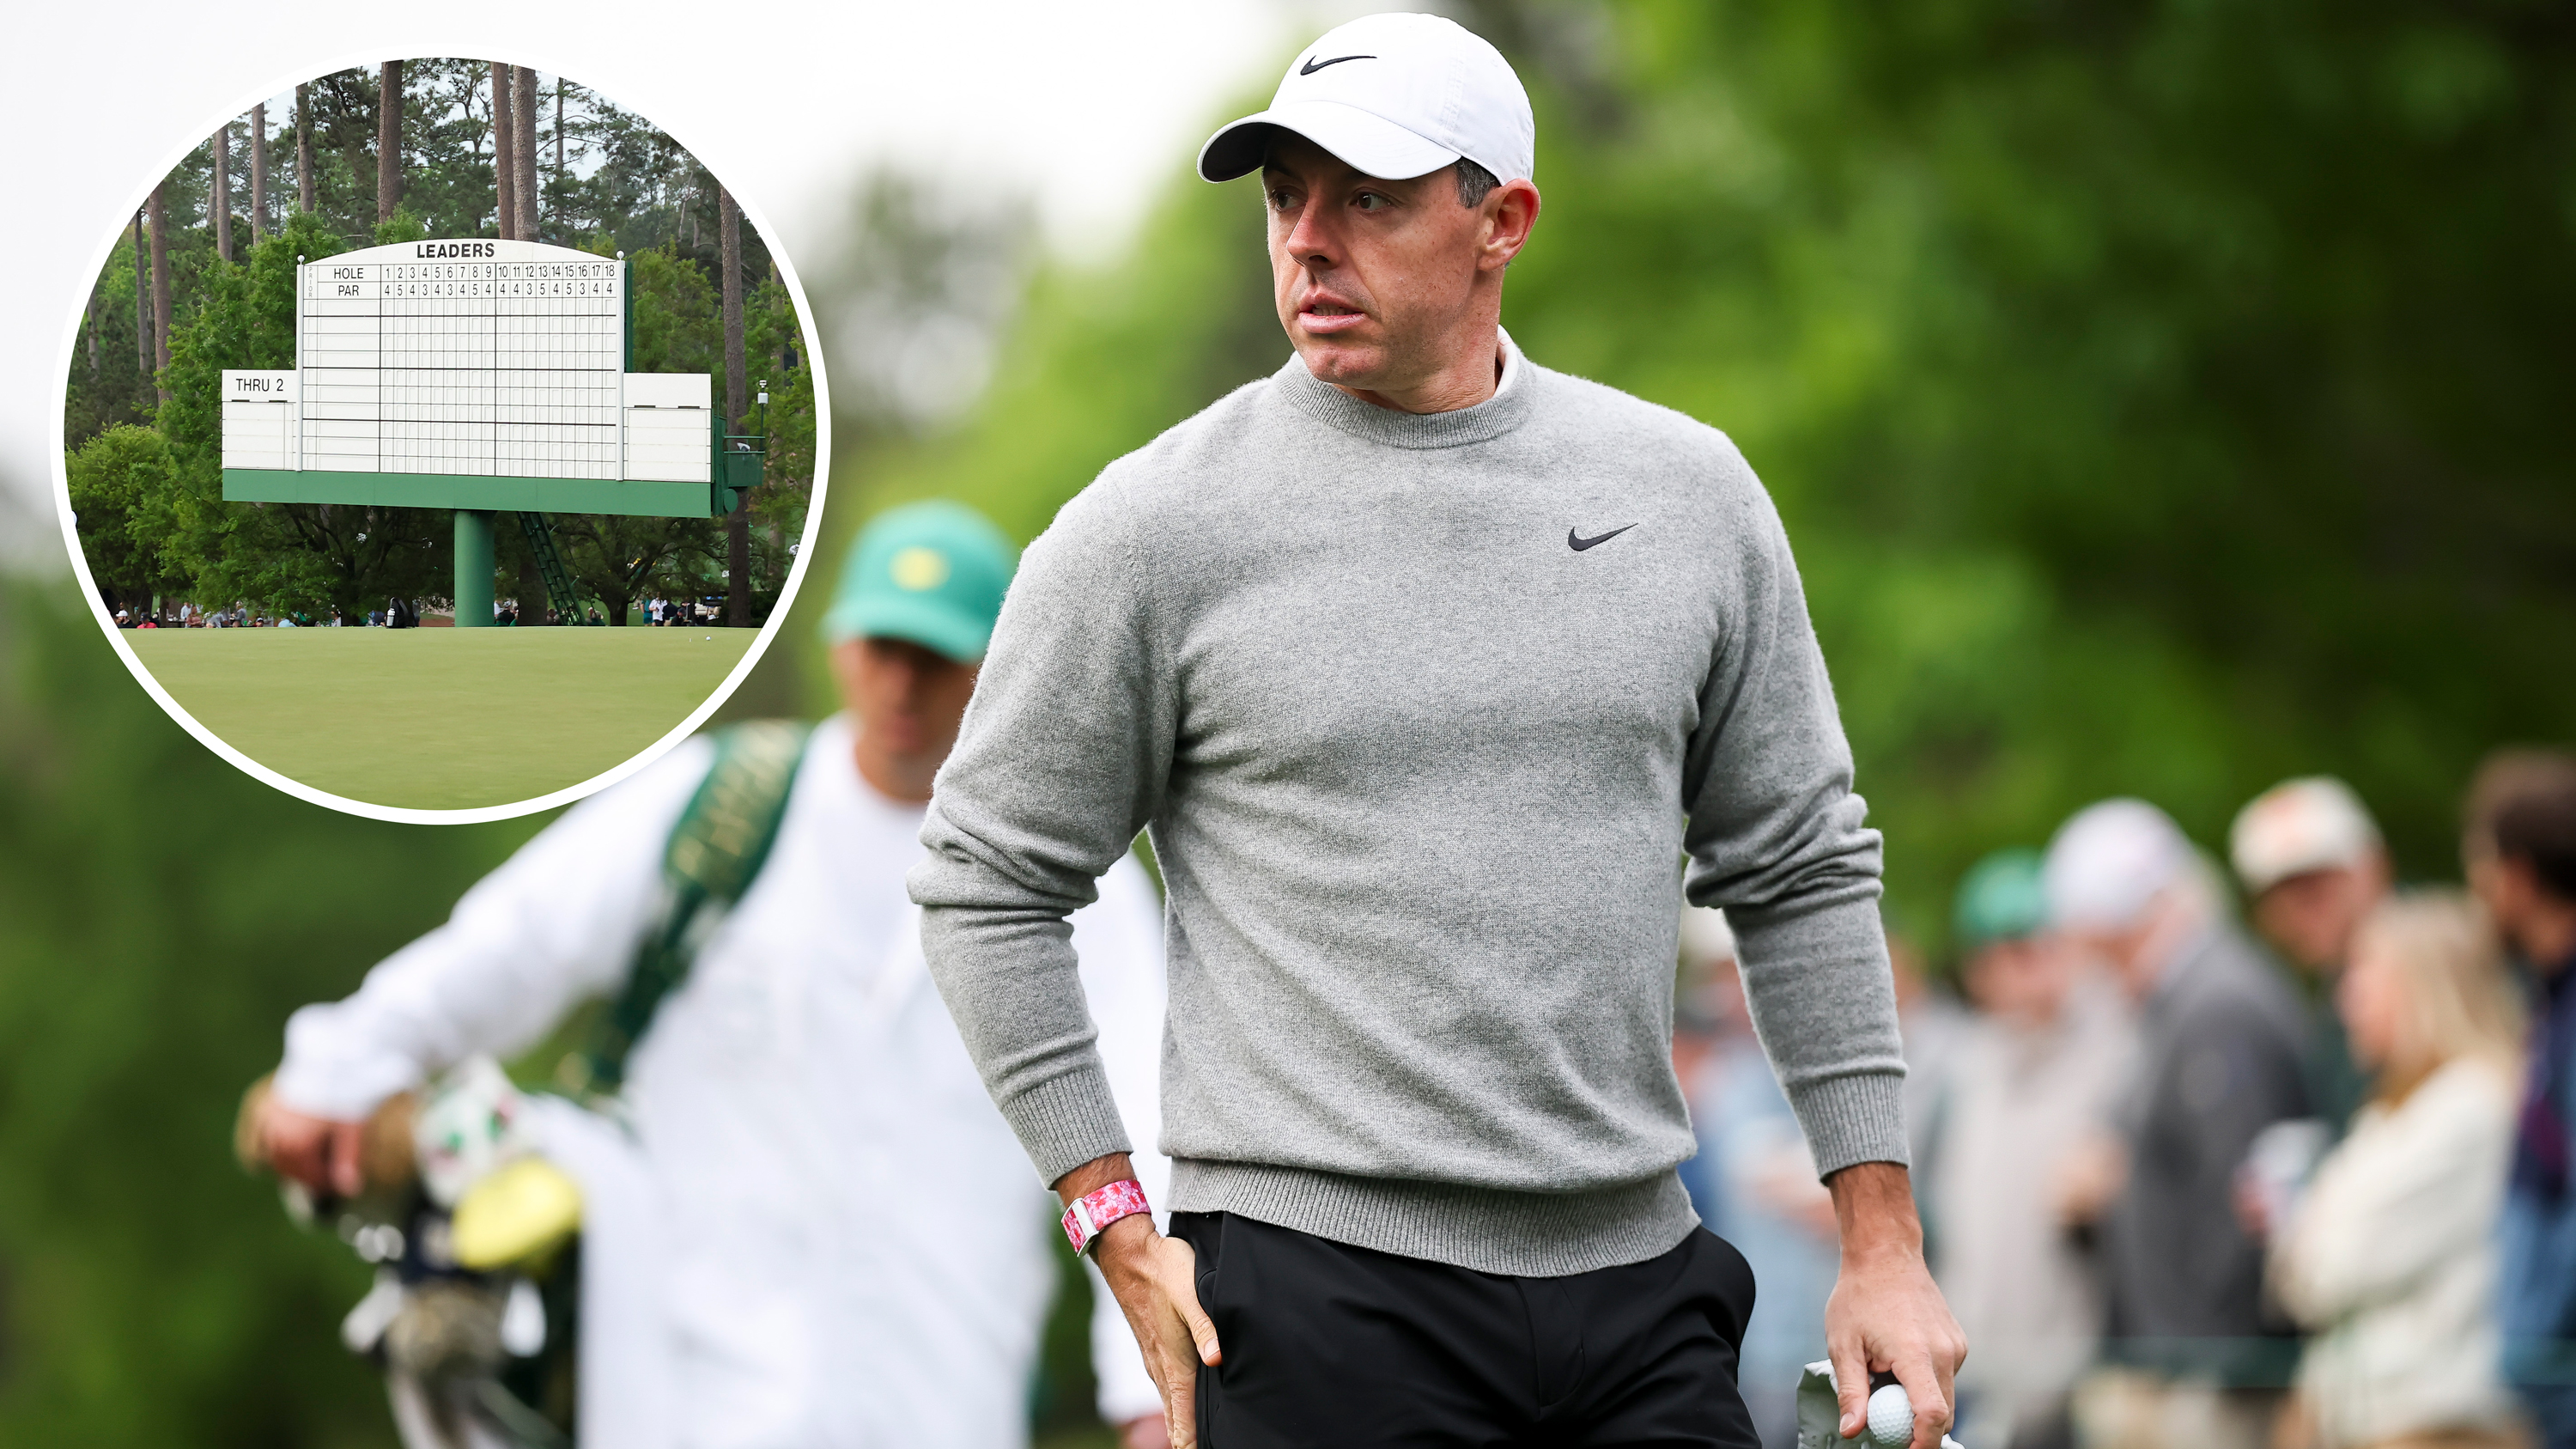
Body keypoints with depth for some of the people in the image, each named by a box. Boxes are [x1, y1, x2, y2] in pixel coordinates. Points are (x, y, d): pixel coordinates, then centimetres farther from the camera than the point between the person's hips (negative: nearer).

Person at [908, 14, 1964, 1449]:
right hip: (1316, 1283, -3)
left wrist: (1884, 1241, 10)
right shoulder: (1159, 524, -1)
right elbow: (991, 881, 4)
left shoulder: (1689, 491, 9)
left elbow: (1804, 872, 14)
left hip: (1642, 1280, 3)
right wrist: (1122, 1229, -2)